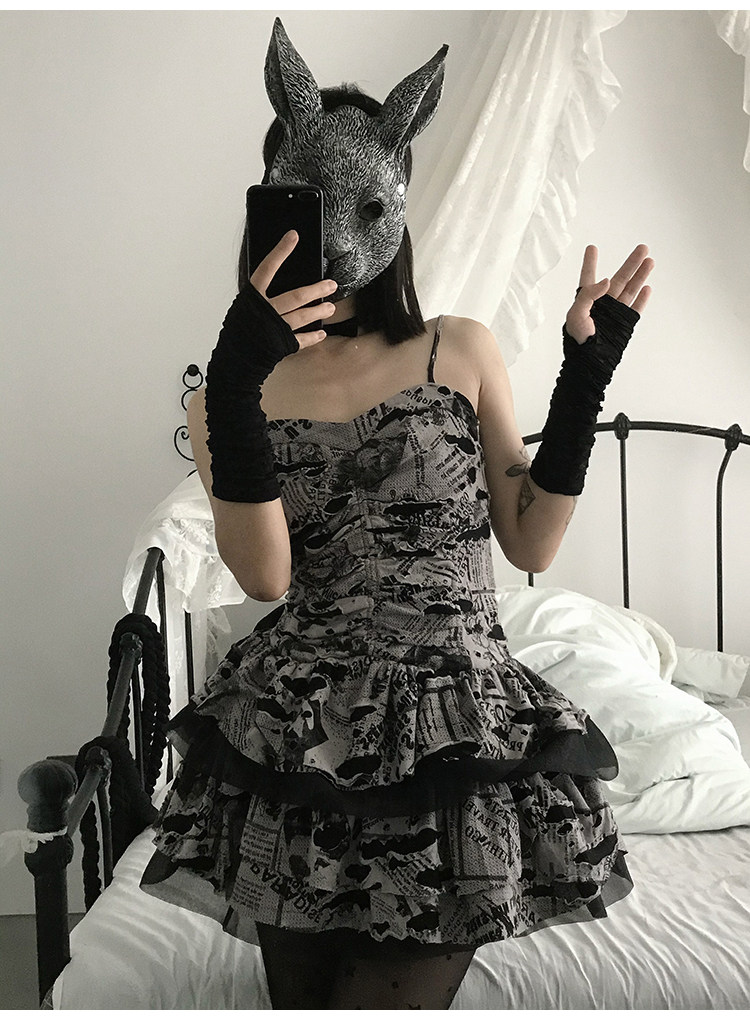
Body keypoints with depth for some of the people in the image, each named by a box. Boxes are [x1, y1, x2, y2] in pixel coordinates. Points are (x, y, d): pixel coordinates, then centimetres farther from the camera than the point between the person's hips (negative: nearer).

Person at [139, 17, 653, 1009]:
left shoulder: (463, 351, 6)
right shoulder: (229, 396, 5)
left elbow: (531, 544, 5)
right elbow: (266, 575, -11)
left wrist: (586, 377, -4)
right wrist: (235, 386, -21)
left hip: (458, 738, 0)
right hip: (298, 739, 1)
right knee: (300, 995, 12)